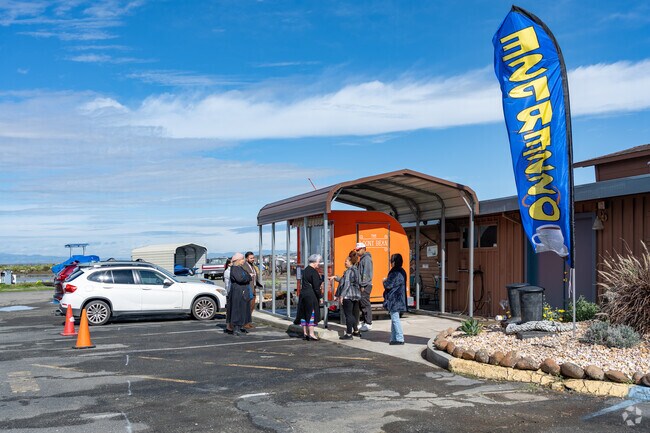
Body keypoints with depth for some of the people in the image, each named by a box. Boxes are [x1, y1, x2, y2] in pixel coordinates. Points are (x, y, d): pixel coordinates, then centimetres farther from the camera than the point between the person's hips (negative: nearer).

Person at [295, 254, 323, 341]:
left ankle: (305, 333, 17)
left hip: (303, 294, 8)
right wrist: (320, 297, -9)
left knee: (304, 314, 11)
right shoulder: (314, 272, -14)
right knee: (311, 314, -2)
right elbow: (316, 287, -16)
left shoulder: (305, 270, 12)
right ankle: (311, 334, 0)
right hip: (311, 295, -8)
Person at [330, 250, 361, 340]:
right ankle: (356, 331, 25)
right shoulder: (356, 270, 14)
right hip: (356, 295, 9)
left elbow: (347, 284, -19)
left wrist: (342, 295, -17)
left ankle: (349, 334, 0)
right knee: (354, 314, 17)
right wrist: (336, 278, 28)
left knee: (348, 314, -3)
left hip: (348, 296, -9)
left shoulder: (348, 271, -13)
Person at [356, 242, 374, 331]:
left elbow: (366, 273, -18)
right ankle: (364, 322, 19)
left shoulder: (367, 258, -12)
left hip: (365, 285, -10)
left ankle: (368, 324, -3)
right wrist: (360, 285, 17)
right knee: (361, 304, 12)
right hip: (362, 285, 10)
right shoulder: (361, 259, 19)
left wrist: (363, 285, -19)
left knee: (365, 304, -7)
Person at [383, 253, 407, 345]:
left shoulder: (396, 273, -19)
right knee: (394, 319, 14)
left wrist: (385, 281, -1)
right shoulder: (401, 271, 12)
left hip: (394, 299, -10)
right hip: (396, 299, 10)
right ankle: (394, 338, 20)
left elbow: (389, 285, -20)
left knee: (395, 318, -5)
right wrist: (387, 281, 9)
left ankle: (399, 338, -1)